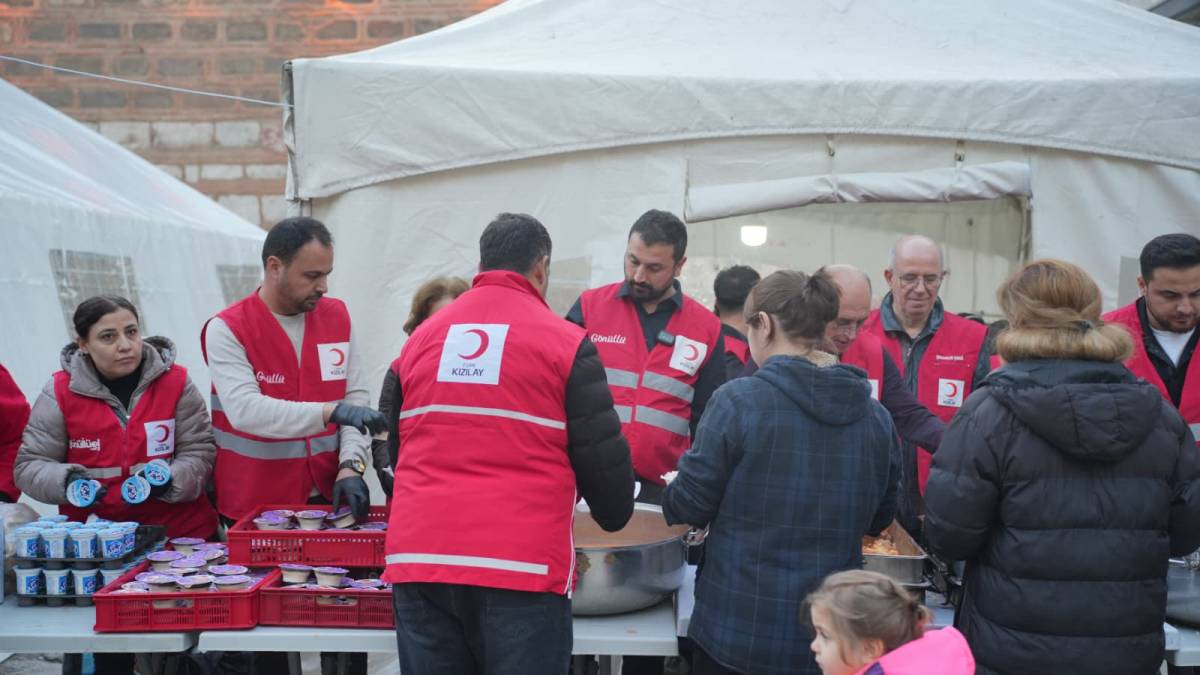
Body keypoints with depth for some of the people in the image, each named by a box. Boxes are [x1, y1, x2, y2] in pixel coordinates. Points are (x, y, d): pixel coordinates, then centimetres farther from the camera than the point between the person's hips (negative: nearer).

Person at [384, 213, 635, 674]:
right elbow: (601, 456, -2)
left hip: (418, 554, 5)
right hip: (521, 564, -4)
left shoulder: (421, 337, 12)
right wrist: (615, 519, 19)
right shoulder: (565, 342, -3)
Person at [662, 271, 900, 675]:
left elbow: (690, 505, -10)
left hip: (738, 631, -4)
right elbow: (878, 519, 10)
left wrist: (673, 494, 12)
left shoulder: (738, 401, -16)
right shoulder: (877, 418, -1)